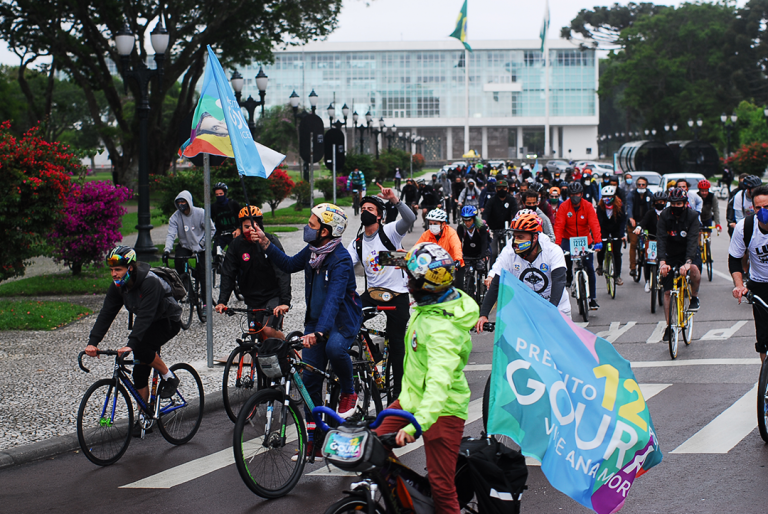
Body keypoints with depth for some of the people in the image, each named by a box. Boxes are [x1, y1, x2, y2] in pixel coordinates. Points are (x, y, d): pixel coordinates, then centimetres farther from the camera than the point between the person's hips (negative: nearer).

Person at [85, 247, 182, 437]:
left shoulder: (150, 282, -32)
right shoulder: (118, 286, -10)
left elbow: (145, 316, -40)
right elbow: (106, 313, -13)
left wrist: (131, 344, -49)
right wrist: (92, 342, -25)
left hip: (168, 321, -7)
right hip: (146, 326, 7)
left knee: (141, 349, -31)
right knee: (139, 372, 1)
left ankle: (169, 377, -8)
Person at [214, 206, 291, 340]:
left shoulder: (271, 241, -15)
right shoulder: (236, 245, -4)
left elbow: (282, 273, -22)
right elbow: (228, 275, -4)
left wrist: (285, 302, -33)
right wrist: (222, 301, -16)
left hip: (273, 295, -4)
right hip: (252, 298, 4)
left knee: (269, 330, -19)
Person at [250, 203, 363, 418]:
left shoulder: (340, 260, -26)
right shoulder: (313, 250, 0)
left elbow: (333, 299, -38)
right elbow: (290, 264, 17)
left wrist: (319, 332, -50)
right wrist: (266, 244, 6)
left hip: (343, 320, -7)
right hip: (315, 318, 7)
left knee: (334, 347, -38)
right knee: (310, 377, 2)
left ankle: (349, 392, -10)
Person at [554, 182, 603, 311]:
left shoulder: (588, 206, -10)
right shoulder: (564, 207, -12)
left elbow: (594, 224, -19)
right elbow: (559, 225, -18)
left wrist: (598, 241, -33)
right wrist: (557, 243, -32)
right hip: (568, 238, 0)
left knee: (590, 268, -4)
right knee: (565, 253, -30)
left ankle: (593, 298, 4)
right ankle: (568, 276, 0)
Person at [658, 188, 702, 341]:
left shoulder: (692, 216, -19)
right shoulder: (664, 216, -15)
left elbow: (693, 240, -30)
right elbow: (661, 239, -24)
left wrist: (688, 262, -44)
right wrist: (662, 262, -39)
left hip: (689, 252, -2)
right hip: (671, 254, 2)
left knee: (694, 269, -35)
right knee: (667, 291, -3)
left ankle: (694, 296, -6)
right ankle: (668, 326, 7)